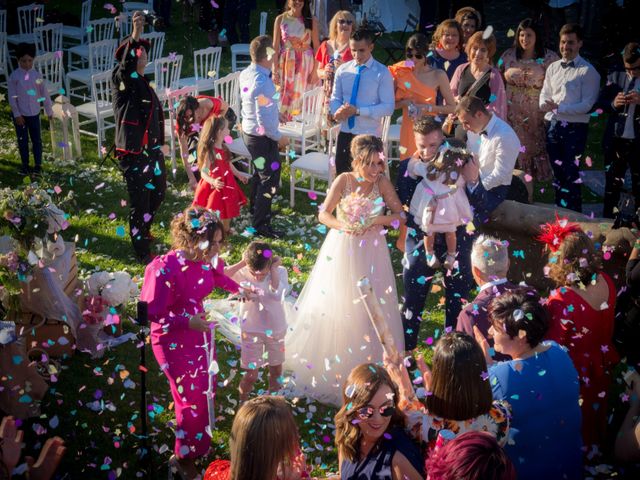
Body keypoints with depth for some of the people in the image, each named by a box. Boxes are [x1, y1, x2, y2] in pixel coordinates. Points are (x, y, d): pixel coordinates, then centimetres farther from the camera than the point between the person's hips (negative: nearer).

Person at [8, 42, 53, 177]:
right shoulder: (14, 76, -10)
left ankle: (38, 164, 19)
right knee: (22, 140, 9)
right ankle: (25, 165, 22)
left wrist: (49, 111, 7)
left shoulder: (36, 75, -4)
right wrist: (17, 114, -10)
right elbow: (12, 97, -8)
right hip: (20, 114, -1)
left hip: (34, 113, 1)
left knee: (36, 140, 8)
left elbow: (44, 93, 3)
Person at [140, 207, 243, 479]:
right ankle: (184, 457, 28)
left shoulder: (207, 259, -13)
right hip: (173, 342, -7)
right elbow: (153, 314, -25)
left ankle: (198, 443, 46)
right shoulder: (165, 270, -32)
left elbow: (218, 277, 13)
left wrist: (239, 289, 3)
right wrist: (187, 321, -32)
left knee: (206, 390, 21)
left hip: (199, 332, 7)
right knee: (191, 397, 4)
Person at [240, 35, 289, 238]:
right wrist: (279, 138, -15)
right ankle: (260, 224, 11)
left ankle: (256, 208, 48)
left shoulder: (246, 74, -2)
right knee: (270, 179, 3)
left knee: (259, 172, 28)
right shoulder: (262, 84, -29)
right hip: (263, 137, -9)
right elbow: (264, 121, -28)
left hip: (248, 130, 9)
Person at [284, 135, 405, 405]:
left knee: (372, 310, 7)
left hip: (371, 253, 1)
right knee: (334, 307, 10)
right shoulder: (344, 180, -12)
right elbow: (323, 214, -9)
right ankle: (326, 364, 28)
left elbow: (399, 215, -5)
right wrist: (343, 226, -26)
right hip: (342, 249, -1)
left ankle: (369, 368, 24)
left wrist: (378, 220, -21)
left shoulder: (382, 183, -9)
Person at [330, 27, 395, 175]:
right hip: (345, 132, 4)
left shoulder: (382, 73, -9)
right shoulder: (343, 70, 4)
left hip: (368, 135, -4)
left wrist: (358, 111, -21)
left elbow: (388, 107, -12)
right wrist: (337, 112, -15)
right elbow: (335, 98, 10)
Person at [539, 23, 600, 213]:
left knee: (571, 175, -3)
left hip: (574, 128, -6)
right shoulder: (553, 67, 11)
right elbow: (544, 94, 14)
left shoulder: (588, 71, -8)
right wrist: (544, 105, -10)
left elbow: (587, 105, -13)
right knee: (557, 172, 16)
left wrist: (558, 107, -18)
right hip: (552, 125, 6)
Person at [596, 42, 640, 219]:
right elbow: (601, 101, 7)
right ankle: (607, 221, 24)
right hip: (615, 139, 3)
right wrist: (613, 103, -14)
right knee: (612, 184, 14)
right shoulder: (616, 73, 2)